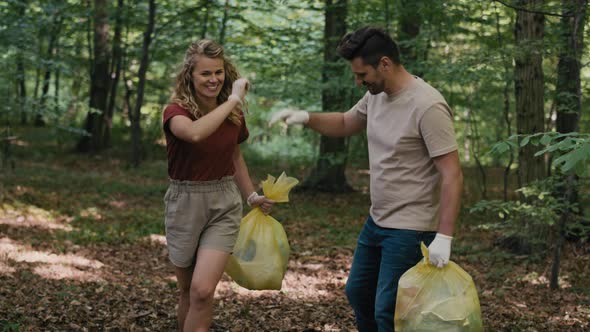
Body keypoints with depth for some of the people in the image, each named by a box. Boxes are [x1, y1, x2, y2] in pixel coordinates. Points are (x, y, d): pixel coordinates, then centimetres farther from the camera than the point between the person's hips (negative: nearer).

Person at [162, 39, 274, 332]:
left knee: (202, 290, -15)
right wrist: (234, 99, -33)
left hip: (224, 204, 1)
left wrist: (252, 196, 15)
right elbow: (195, 133, -39)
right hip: (185, 204, -1)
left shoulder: (234, 115, -1)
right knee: (187, 291, 14)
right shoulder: (176, 112, -14)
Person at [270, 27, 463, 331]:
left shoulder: (427, 106, -22)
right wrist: (305, 117, 2)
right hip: (376, 222, 9)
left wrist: (443, 237, -28)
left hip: (410, 230, -9)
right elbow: (344, 124, 22)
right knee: (357, 292, 21)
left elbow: (452, 176, -23)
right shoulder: (376, 95, 3)